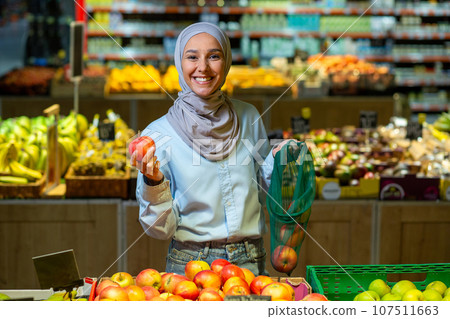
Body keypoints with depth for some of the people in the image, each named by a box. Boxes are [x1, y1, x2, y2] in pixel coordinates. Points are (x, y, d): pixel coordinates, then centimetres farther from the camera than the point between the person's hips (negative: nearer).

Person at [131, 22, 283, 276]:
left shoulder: (249, 117, 1)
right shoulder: (159, 134, -7)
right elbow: (162, 229, -7)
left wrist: (277, 160, -3)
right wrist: (153, 183, -23)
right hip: (189, 263, -2)